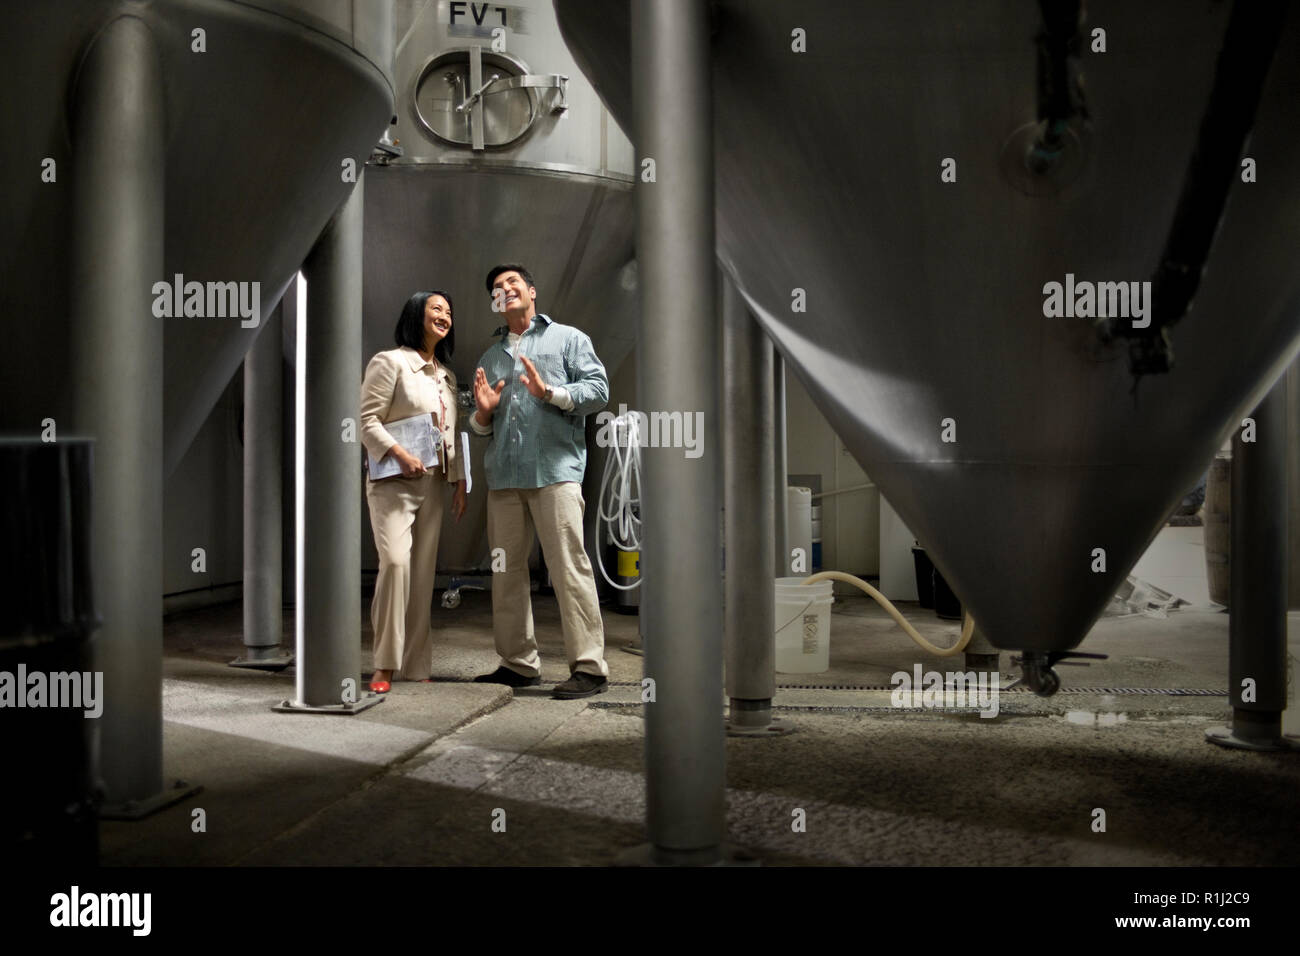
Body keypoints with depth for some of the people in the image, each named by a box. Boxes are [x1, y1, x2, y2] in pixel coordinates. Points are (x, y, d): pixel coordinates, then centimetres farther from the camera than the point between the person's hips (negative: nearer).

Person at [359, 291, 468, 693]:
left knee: (423, 571, 3)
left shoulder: (447, 375, 19)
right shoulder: (390, 362, -1)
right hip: (393, 482, -6)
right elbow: (367, 419, -9)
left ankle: (415, 664, 9)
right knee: (395, 561, -20)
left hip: (434, 483, 6)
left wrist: (459, 482, 14)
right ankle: (385, 665, -12)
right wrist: (400, 454, -21)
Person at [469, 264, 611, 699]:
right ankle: (518, 663, 16)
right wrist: (482, 413, 3)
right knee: (505, 569, 6)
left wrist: (550, 393, -14)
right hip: (503, 476, 6)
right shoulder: (489, 358, 25)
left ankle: (589, 667, -9)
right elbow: (481, 426, 26)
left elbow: (598, 389, -1)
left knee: (569, 567, -11)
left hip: (555, 470, -6)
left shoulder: (568, 338, 12)